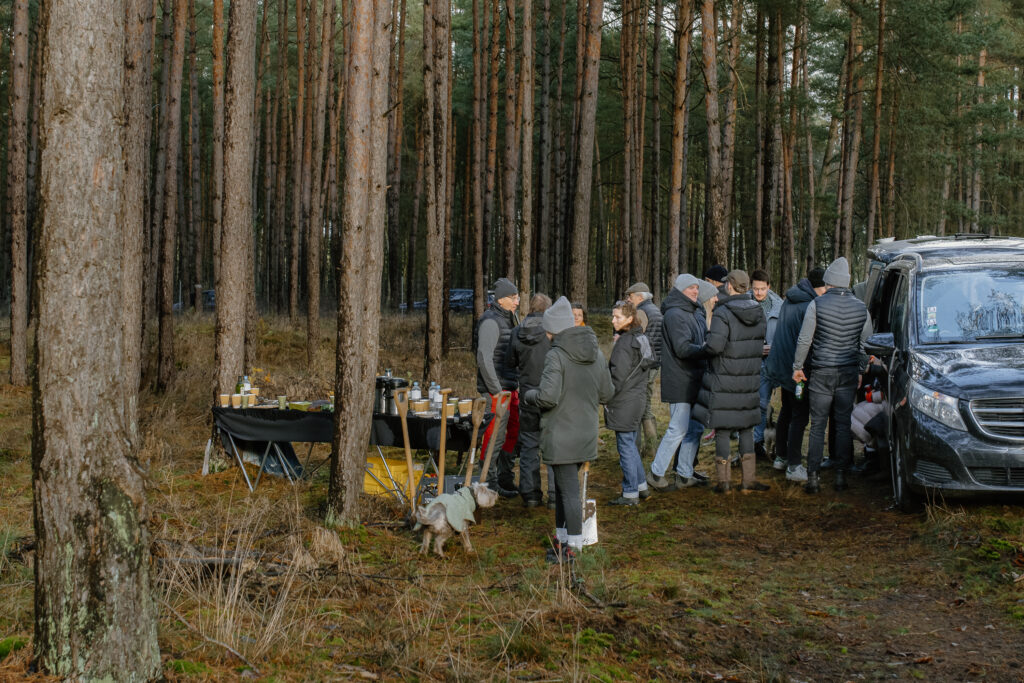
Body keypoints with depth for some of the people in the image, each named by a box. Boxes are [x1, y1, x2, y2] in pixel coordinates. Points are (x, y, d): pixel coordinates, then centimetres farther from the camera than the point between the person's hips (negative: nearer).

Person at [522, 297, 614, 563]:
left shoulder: (556, 356, -18)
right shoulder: (597, 354, 6)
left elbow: (548, 397, -24)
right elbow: (607, 393, 11)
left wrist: (529, 396, -4)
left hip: (561, 436, -8)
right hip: (586, 433, 8)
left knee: (569, 490, -1)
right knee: (563, 485, 20)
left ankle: (573, 546, 5)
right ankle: (562, 537, 29)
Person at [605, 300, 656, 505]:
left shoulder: (624, 343, -17)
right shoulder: (642, 338, 9)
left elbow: (618, 376, -20)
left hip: (624, 403, -9)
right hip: (637, 398, 9)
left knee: (625, 446, -1)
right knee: (631, 445, 20)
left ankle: (630, 494, 4)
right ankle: (641, 486, 26)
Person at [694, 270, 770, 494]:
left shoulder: (723, 313, -17)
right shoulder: (758, 312, 3)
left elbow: (715, 345, -25)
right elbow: (760, 341, 10)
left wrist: (704, 345, -4)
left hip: (724, 379, -5)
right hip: (749, 379, 5)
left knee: (722, 429, 4)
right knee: (746, 427, 15)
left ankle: (723, 481, 10)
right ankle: (748, 480, 16)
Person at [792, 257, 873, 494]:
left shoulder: (817, 304, -8)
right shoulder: (861, 307, 3)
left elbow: (804, 339, -7)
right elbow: (866, 343, 11)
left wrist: (797, 366, 4)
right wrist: (860, 370, 23)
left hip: (822, 371, -2)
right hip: (848, 372, 2)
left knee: (817, 425, 2)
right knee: (843, 424, 9)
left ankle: (813, 477, 1)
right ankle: (841, 476, 9)